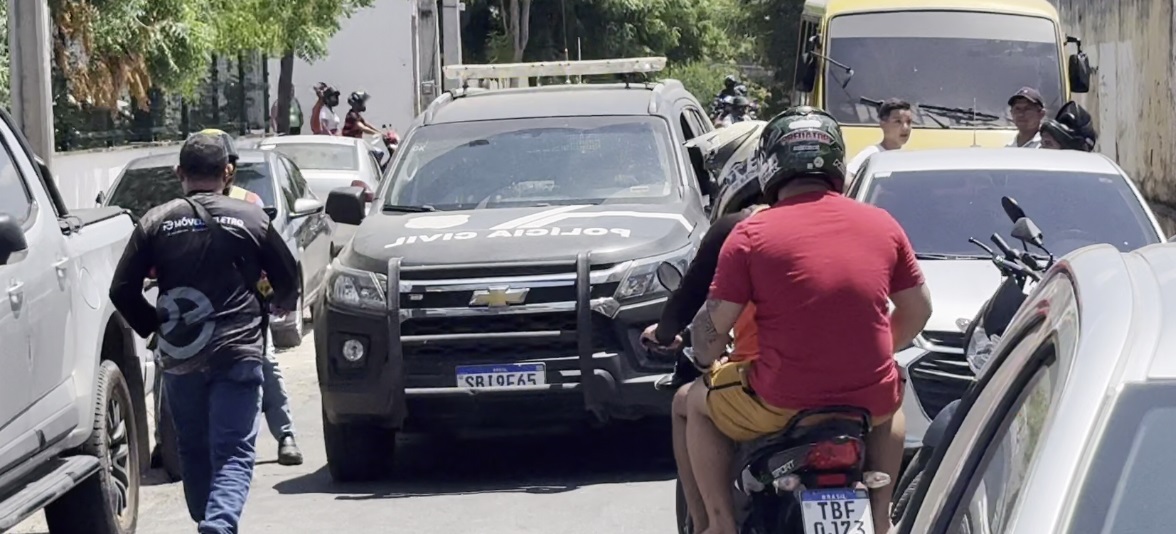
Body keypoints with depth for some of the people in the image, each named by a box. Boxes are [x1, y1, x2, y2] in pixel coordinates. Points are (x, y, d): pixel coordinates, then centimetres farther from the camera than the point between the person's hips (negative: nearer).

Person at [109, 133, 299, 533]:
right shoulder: (251, 219, 2)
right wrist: (278, 306, 33)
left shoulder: (156, 222, 3)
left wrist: (151, 325, 18)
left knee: (193, 450, 18)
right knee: (233, 455, -6)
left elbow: (122, 291, 1)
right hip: (237, 352, -2)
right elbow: (288, 282, 11)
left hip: (179, 358, 2)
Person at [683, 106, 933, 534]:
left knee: (697, 405, 25)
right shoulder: (882, 224, 3)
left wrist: (708, 363, 17)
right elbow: (918, 309, 12)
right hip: (870, 400, 3)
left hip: (782, 402, -3)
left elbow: (713, 326, -5)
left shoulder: (751, 234, -7)